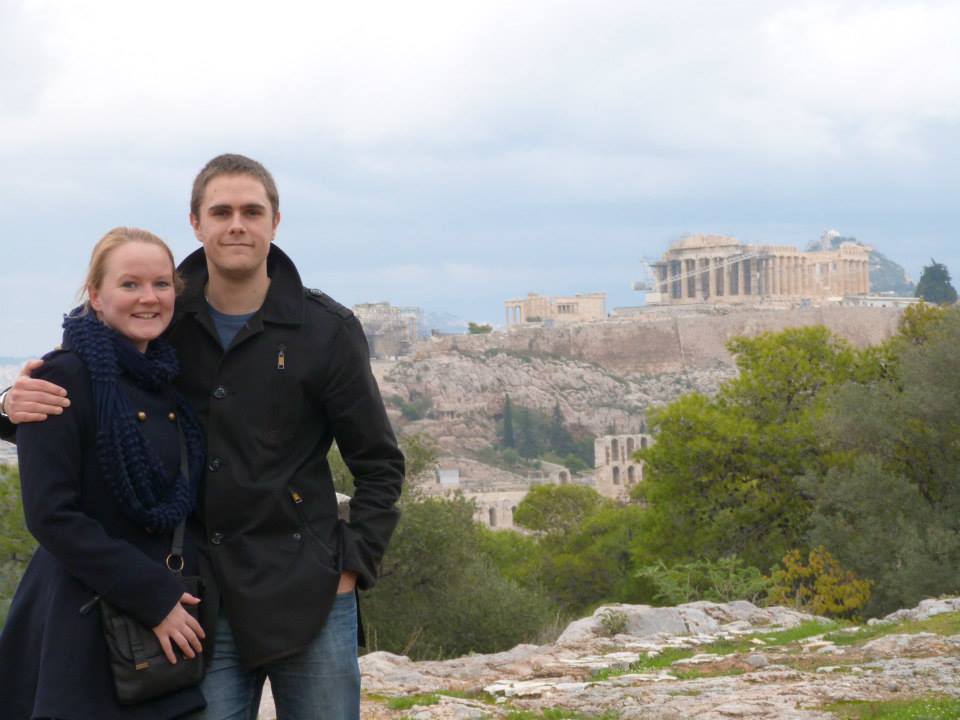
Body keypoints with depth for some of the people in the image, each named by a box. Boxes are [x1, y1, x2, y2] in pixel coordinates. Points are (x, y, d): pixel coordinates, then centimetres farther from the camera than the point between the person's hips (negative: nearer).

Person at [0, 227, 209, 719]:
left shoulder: (171, 379, 10)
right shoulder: (64, 378, -11)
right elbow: (51, 516, -15)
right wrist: (154, 598, -15)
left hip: (176, 623, 6)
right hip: (86, 628, -6)